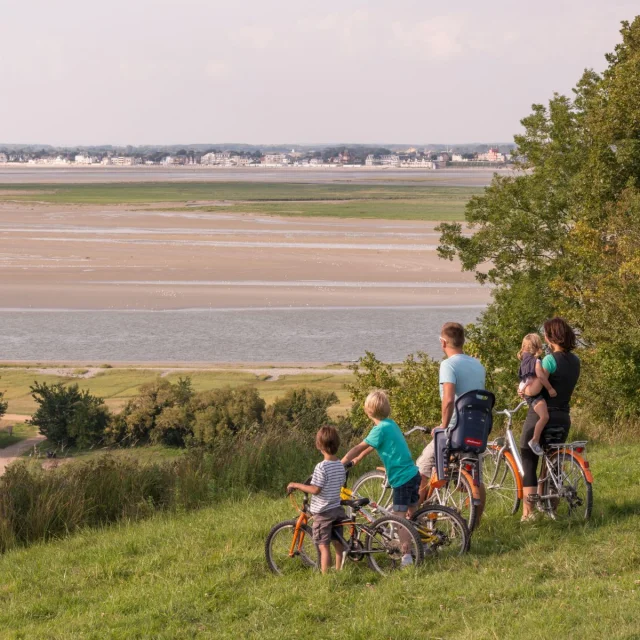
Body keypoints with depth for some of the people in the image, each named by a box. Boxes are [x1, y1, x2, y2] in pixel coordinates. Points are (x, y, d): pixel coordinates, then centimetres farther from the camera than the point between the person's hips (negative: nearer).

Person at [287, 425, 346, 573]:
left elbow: (315, 489, -23)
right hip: (337, 509, 8)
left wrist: (295, 485, -14)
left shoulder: (321, 467, -20)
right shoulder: (340, 465, 3)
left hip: (323, 512, -8)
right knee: (338, 544, 15)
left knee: (324, 547, -3)